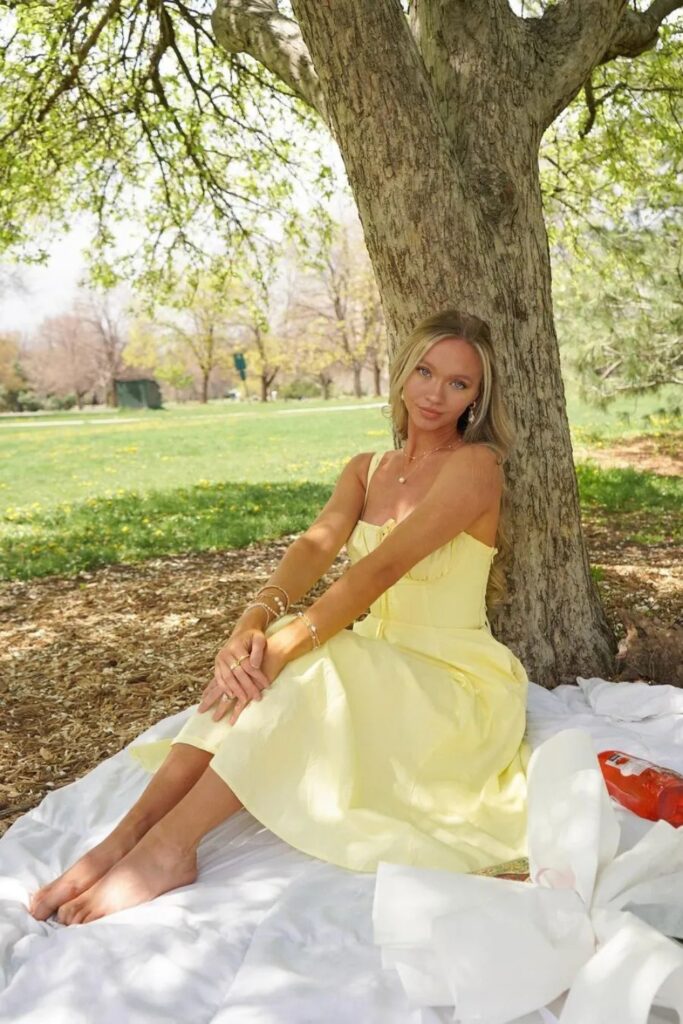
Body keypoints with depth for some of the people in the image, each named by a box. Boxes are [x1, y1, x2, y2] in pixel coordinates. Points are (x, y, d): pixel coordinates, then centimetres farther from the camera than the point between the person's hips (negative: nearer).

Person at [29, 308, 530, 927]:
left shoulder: (474, 464, -11)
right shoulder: (366, 470, 9)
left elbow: (384, 566, -25)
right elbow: (317, 544, -11)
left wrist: (287, 645, -34)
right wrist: (255, 620, -31)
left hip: (455, 684, -6)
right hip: (379, 665, 6)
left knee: (305, 663, -32)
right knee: (255, 662, -22)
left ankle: (169, 846, -28)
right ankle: (132, 829, -23)